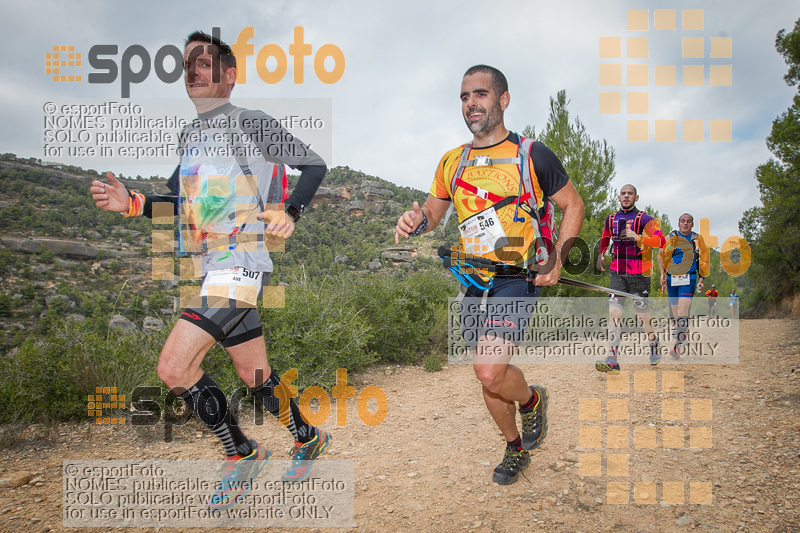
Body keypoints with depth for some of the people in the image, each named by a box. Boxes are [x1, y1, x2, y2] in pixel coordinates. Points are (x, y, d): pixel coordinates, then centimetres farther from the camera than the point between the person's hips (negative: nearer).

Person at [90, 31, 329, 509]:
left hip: (242, 265, -8)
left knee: (174, 367, -14)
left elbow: (315, 166, -3)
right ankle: (309, 439, 36)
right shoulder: (190, 134, 18)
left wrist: (289, 214, -15)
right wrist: (132, 203, 8)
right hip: (214, 270, 8)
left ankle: (242, 453, 6)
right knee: (255, 374, 15)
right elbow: (185, 202, 23)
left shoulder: (250, 122, -5)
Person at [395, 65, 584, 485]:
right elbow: (431, 215, 13)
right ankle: (515, 449, 36)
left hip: (518, 278, -5)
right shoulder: (452, 162, 8)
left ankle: (531, 400, 14)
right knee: (488, 375, 12)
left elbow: (573, 205, 3)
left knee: (489, 371, -21)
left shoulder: (531, 155, -4)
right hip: (473, 283, 5)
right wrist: (415, 222, -12)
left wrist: (556, 258, -10)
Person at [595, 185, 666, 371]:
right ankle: (613, 359, -15)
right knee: (614, 311, -11)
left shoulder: (643, 218, -2)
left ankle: (654, 344, 36)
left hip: (638, 273, -3)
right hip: (617, 273, 3)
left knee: (642, 313, 6)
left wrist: (638, 238, -28)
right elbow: (605, 238, 31)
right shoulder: (611, 219, 12)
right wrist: (600, 254, 13)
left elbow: (661, 240, -14)